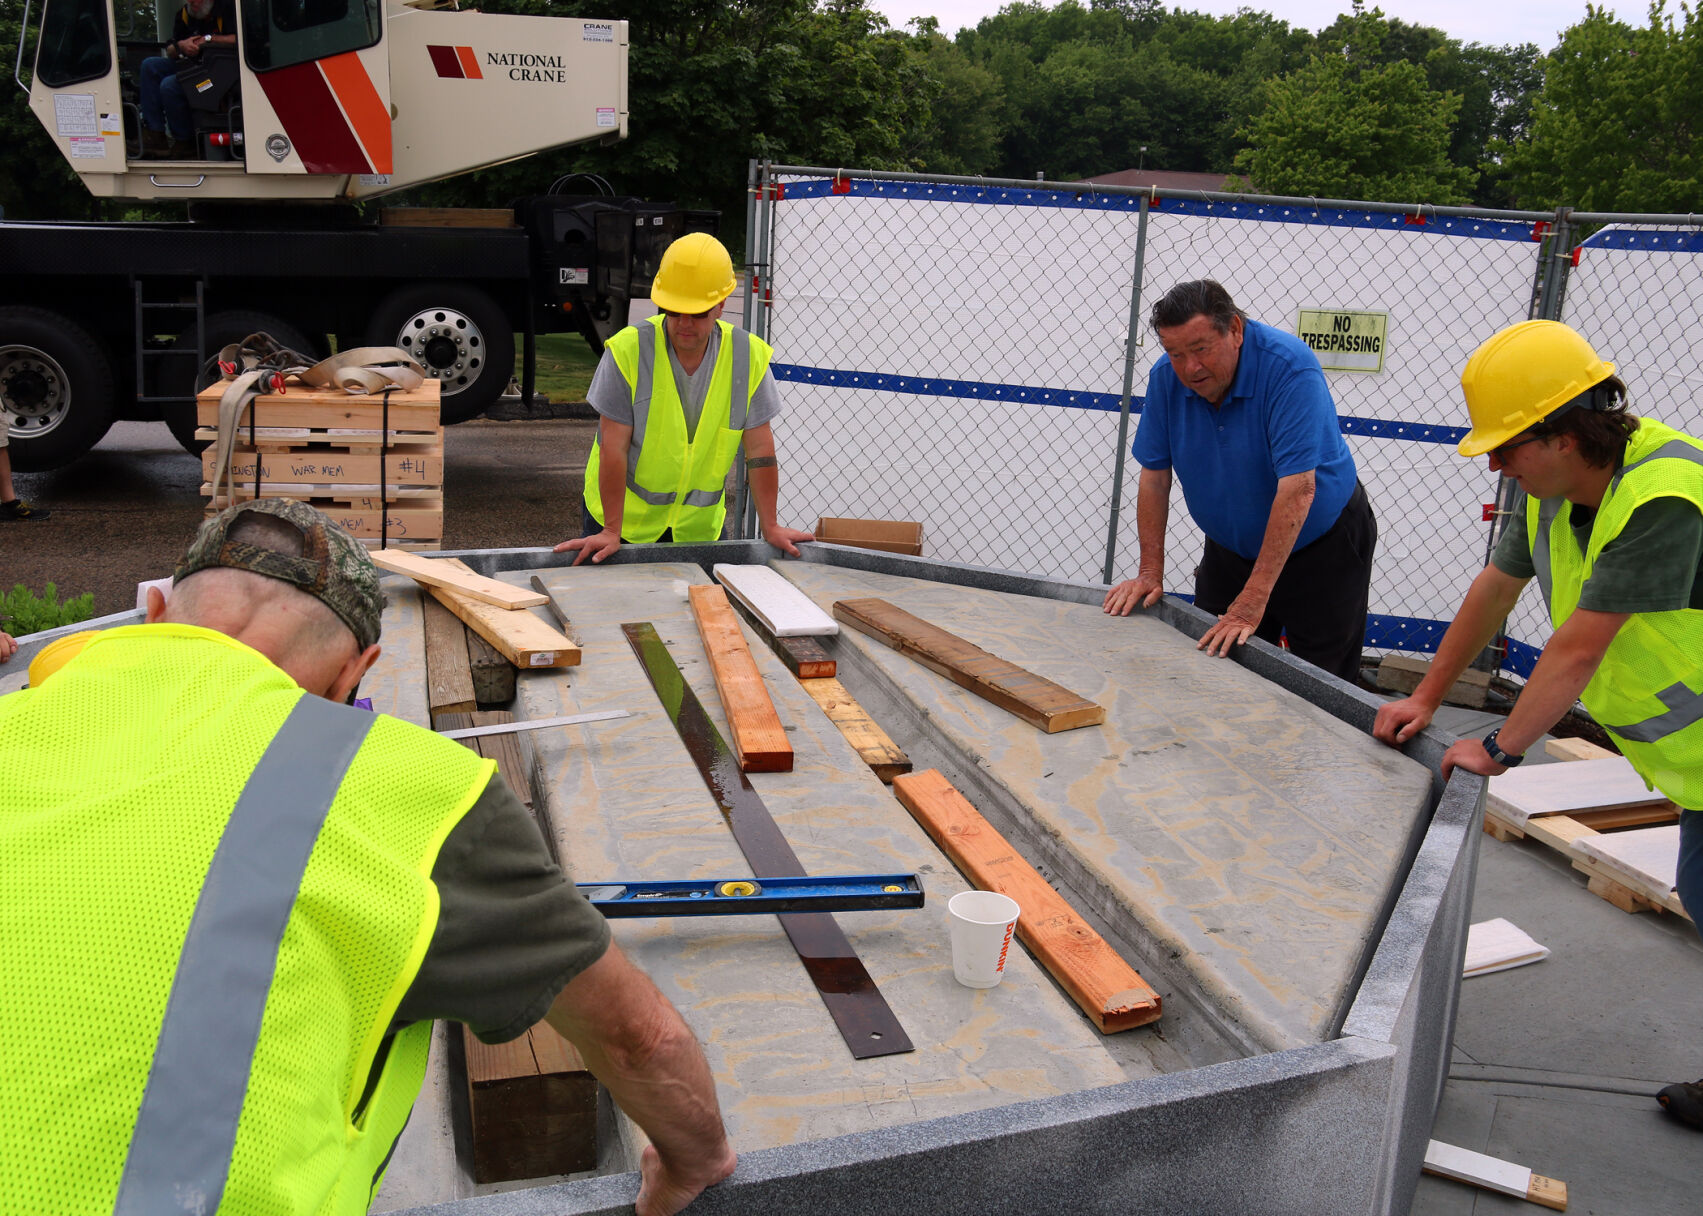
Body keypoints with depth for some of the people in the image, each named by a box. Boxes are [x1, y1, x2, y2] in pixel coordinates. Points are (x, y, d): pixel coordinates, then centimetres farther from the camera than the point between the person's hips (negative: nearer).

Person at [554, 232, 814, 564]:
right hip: (625, 516, -2)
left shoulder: (748, 356, -7)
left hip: (700, 525, 2)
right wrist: (611, 531, -16)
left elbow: (759, 447, -3)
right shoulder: (627, 349, -15)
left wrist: (770, 527, -3)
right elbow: (613, 448, -15)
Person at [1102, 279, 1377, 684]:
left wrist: (1253, 600, -35)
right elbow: (1154, 476, -3)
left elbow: (1297, 490, -33)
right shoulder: (1167, 377, -12)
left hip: (1322, 546, -4)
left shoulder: (1289, 367, -28)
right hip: (1231, 548, 5)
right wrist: (1150, 573, -8)